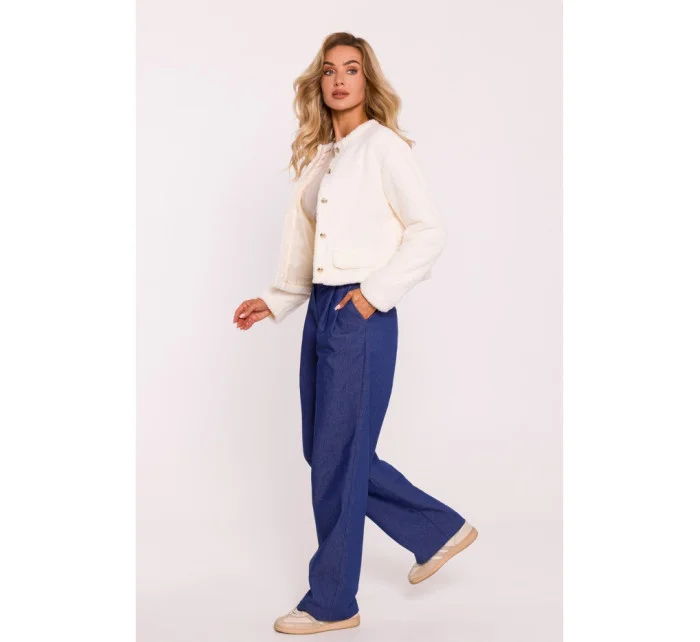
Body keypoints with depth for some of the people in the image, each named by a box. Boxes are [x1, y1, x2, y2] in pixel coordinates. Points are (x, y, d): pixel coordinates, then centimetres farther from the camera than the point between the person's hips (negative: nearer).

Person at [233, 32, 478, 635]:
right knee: (324, 449, 13)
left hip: (360, 315, -8)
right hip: (321, 311, 8)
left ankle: (332, 603, 16)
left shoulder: (383, 145, -7)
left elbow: (430, 230, -12)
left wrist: (377, 292, -15)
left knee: (337, 458, -1)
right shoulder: (318, 155, 15)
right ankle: (440, 529, 29)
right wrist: (274, 302, 12)